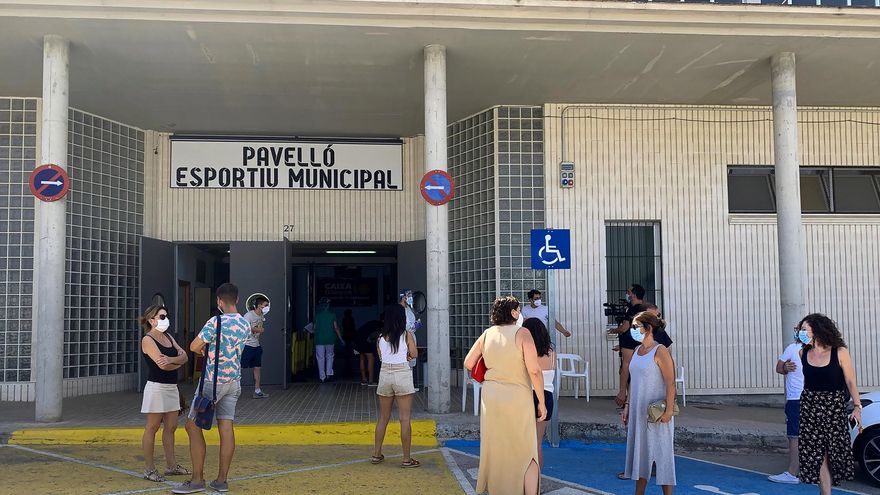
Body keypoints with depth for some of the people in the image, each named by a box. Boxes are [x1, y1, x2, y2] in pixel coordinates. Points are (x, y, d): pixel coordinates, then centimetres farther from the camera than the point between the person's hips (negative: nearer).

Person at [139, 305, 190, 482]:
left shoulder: (168, 337, 14)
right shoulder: (148, 340, -9)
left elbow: (185, 357, 2)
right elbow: (162, 365, -20)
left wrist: (171, 359, -19)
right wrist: (178, 363, -2)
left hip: (171, 387, 8)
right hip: (157, 387, -8)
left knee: (171, 427, 11)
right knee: (152, 427, 0)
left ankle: (171, 465, 19)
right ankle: (149, 469, 7)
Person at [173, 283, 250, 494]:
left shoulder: (216, 322, -16)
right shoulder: (245, 324, 6)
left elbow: (194, 347, -9)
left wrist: (203, 349, 12)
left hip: (213, 381, -7)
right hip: (234, 381, 7)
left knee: (193, 426, 2)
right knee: (226, 428, 6)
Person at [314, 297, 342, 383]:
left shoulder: (317, 315, -4)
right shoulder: (332, 315, -2)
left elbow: (315, 327, -1)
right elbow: (336, 328, -1)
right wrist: (340, 338, 6)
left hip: (319, 340, -1)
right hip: (330, 339, 1)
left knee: (320, 358, 6)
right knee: (330, 356, 19)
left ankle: (322, 377, 6)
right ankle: (329, 373, 9)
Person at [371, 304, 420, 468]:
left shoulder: (381, 337, 6)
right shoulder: (406, 335, -5)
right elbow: (413, 354, 1)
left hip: (385, 374, 4)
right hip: (402, 374, -4)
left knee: (383, 417, 16)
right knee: (405, 419, 0)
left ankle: (376, 454, 22)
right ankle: (406, 459, 2)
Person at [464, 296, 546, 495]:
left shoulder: (487, 334, 4)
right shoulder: (522, 333, -10)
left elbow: (468, 363, 8)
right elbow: (534, 370, -15)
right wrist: (542, 402, -8)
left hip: (491, 397, 5)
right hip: (518, 397, -4)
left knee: (495, 450, 16)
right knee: (526, 453, 4)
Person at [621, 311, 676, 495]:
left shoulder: (660, 351, -13)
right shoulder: (636, 351, 10)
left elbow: (670, 383, -17)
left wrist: (668, 409, -22)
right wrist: (627, 406, 14)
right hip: (638, 410, 8)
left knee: (661, 452, 0)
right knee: (639, 450, 13)